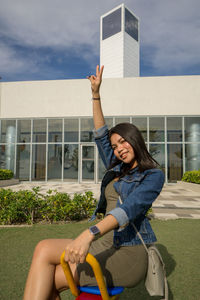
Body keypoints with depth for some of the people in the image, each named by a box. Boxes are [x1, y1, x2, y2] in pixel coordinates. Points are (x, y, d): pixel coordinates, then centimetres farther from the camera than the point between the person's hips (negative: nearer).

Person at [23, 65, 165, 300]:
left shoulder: (154, 176, -6)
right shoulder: (117, 170, 15)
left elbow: (130, 208, -22)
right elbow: (101, 136, 16)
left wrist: (89, 234, -36)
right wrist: (96, 94, 14)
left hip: (128, 252, -6)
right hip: (106, 245, 6)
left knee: (44, 250, -18)